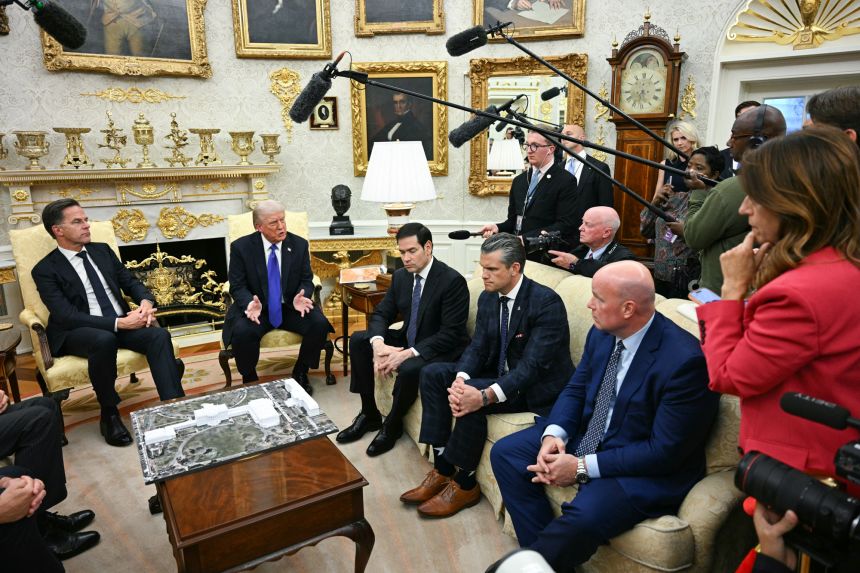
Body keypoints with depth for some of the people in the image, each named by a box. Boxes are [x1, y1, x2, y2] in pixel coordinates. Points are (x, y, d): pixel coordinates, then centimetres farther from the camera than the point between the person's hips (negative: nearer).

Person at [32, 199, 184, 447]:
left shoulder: (102, 250, 13)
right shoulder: (45, 270, -4)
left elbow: (131, 282, 13)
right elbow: (67, 316, -15)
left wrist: (146, 301, -12)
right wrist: (118, 323, -25)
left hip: (123, 323, 4)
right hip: (77, 333, -4)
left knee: (159, 335, -26)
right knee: (105, 340, -39)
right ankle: (109, 413, -17)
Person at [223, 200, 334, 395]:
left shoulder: (299, 244, -1)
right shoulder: (241, 247, -6)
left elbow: (306, 281, 2)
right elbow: (237, 286, -6)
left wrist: (299, 298, -22)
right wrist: (251, 303, -29)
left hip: (290, 307, 2)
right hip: (255, 307, -2)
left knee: (320, 324, -24)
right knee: (242, 332, -32)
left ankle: (300, 373, 3)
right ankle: (249, 380, -1)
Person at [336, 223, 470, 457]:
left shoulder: (453, 281, -21)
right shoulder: (400, 276, 1)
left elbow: (450, 333, -24)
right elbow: (381, 314, 3)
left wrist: (408, 353, -31)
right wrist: (378, 343, -20)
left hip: (441, 350, -7)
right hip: (407, 340, 7)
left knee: (409, 369, -35)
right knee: (358, 341, -6)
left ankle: (392, 425, -4)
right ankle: (369, 414, 6)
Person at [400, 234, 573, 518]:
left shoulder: (547, 302, -22)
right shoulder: (487, 298, 1)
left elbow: (532, 364, -29)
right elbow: (477, 347, -3)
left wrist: (485, 396, -40)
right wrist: (459, 379, -24)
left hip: (538, 387, -8)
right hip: (499, 374, 8)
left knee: (474, 396, -31)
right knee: (433, 373, -6)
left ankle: (464, 484, -9)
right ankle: (442, 467, -6)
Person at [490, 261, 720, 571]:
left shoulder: (684, 360, -25)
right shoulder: (602, 334, -5)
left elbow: (665, 451, -22)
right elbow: (574, 390, 7)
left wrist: (583, 467, -23)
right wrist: (553, 434, -13)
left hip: (648, 469, -7)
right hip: (586, 436, 7)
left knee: (582, 517, -32)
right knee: (505, 452, -2)